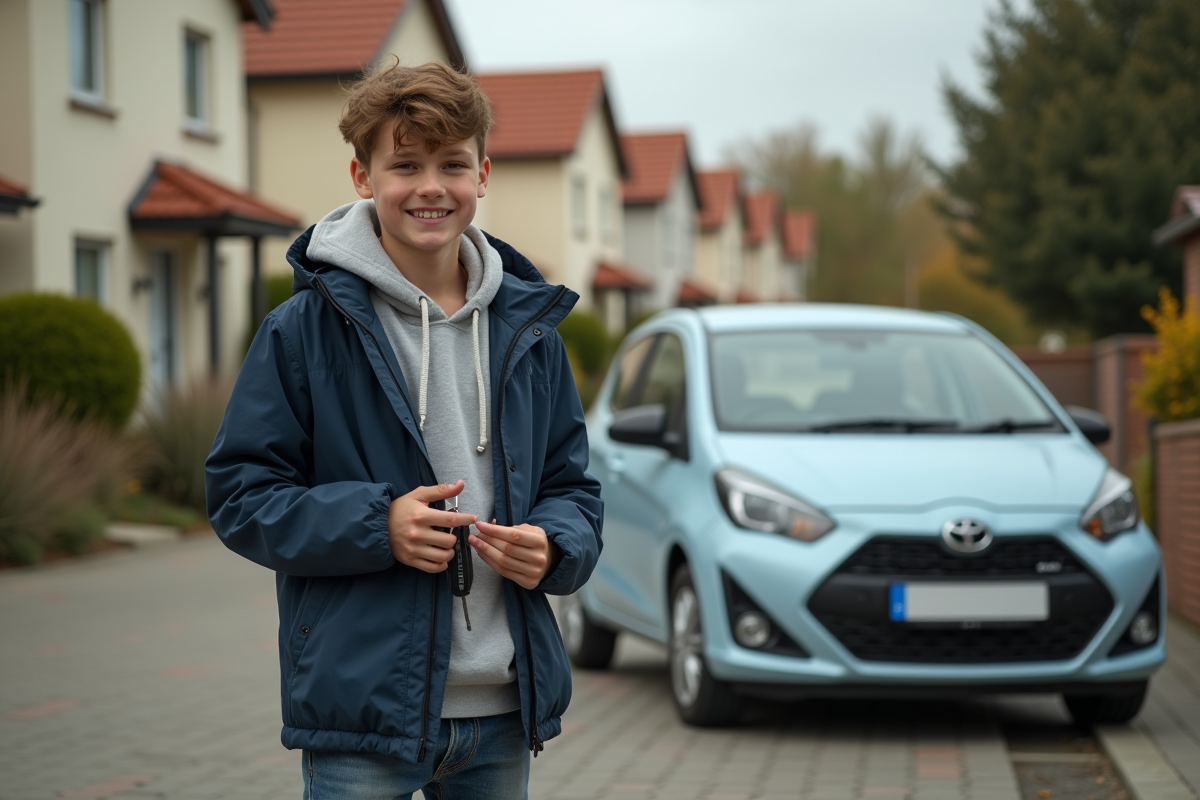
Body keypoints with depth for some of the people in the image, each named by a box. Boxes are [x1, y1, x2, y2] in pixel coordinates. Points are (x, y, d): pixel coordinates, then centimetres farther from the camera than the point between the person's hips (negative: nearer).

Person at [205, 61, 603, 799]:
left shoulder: (529, 329, 8)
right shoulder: (305, 330, -4)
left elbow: (572, 484, 14)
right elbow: (240, 495, -4)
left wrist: (554, 547, -9)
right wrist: (376, 526, -19)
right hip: (363, 706, -4)